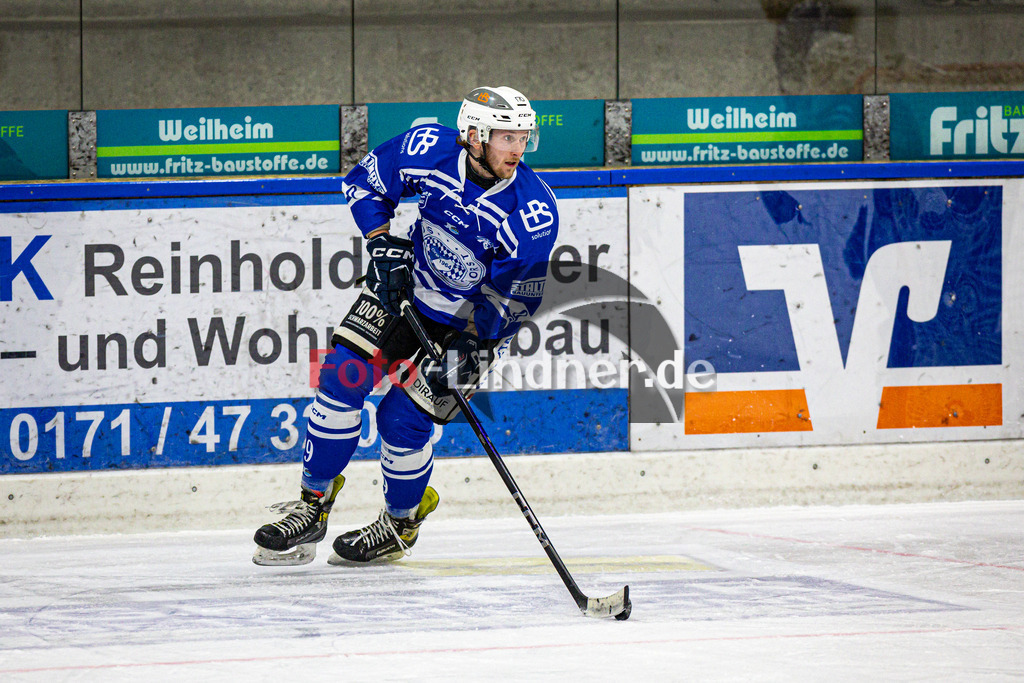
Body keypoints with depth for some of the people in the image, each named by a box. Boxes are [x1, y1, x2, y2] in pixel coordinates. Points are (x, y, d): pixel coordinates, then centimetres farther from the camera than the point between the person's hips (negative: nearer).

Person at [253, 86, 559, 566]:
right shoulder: (429, 149, -20)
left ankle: (400, 523, 19)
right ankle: (313, 504, 7)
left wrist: (468, 352, -27)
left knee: (403, 417, -8)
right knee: (344, 377, -9)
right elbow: (365, 182, -2)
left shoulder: (534, 214, -27)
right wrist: (383, 246, -13)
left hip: (470, 323, -3)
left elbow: (514, 299, -20)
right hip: (405, 286, 3)